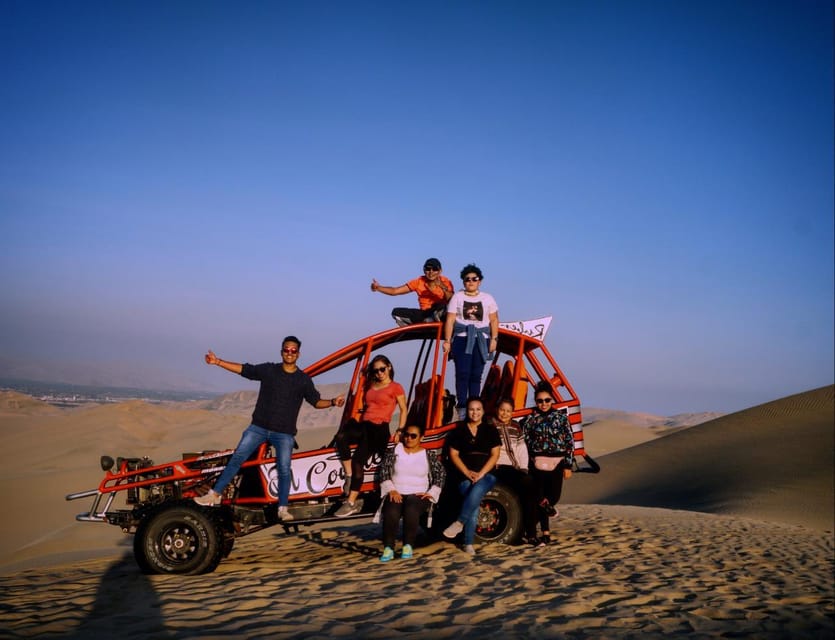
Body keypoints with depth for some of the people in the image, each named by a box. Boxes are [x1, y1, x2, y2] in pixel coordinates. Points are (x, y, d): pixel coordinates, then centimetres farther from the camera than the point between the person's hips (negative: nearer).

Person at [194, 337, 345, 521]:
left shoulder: (303, 380, 4)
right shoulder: (268, 370, 4)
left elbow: (316, 401, 7)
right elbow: (243, 369, 5)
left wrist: (333, 402, -11)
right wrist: (218, 362, -1)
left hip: (284, 433, -1)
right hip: (258, 427, 1)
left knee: (284, 470, -6)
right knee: (237, 458, -2)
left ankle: (283, 509, 3)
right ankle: (214, 494, 6)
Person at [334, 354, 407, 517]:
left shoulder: (395, 387, 5)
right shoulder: (371, 386, 24)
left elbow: (403, 409, 5)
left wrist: (400, 430, -4)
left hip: (380, 428, -6)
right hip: (364, 425, 6)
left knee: (358, 462, -18)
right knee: (341, 437, -29)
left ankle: (351, 503, -13)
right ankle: (349, 475, -19)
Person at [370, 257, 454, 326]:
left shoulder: (446, 282, -7)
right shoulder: (419, 282, 1)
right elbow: (395, 291, -1)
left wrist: (443, 288, -37)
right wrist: (378, 287, -16)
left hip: (440, 316, -4)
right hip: (425, 314, 4)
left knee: (442, 306, -39)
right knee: (396, 312, -11)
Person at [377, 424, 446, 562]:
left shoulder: (429, 455, 10)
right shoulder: (394, 451, 12)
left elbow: (441, 474, 5)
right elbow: (384, 471, 5)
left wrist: (431, 492, -7)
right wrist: (391, 490, -8)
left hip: (419, 495, -1)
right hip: (396, 494, 1)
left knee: (411, 512, -36)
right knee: (391, 513, -33)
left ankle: (408, 546, -22)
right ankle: (388, 548, -27)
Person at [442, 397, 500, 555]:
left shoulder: (490, 430, 12)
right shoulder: (458, 430, 13)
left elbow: (495, 455, 4)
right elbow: (453, 455, 7)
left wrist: (481, 474, -10)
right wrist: (468, 473, -9)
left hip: (486, 474, 0)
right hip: (464, 475, 0)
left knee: (476, 492, -35)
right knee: (474, 505, -25)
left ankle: (459, 523, -26)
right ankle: (469, 543, -23)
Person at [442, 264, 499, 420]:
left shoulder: (487, 298, 12)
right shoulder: (457, 297, 7)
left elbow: (494, 320, 10)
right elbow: (450, 320, 2)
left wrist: (494, 339, -1)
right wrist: (447, 341, -5)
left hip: (481, 340, 2)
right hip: (462, 338, -2)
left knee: (476, 375, 1)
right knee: (462, 373, -9)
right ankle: (462, 407, -6)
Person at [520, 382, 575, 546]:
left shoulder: (561, 417, 2)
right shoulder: (530, 419, 3)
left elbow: (570, 442, 1)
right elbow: (524, 443, 4)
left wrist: (568, 465, -4)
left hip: (557, 463, -1)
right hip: (538, 464, 1)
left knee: (554, 497, -6)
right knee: (540, 499, 1)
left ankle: (548, 505, 33)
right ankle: (546, 534, 13)